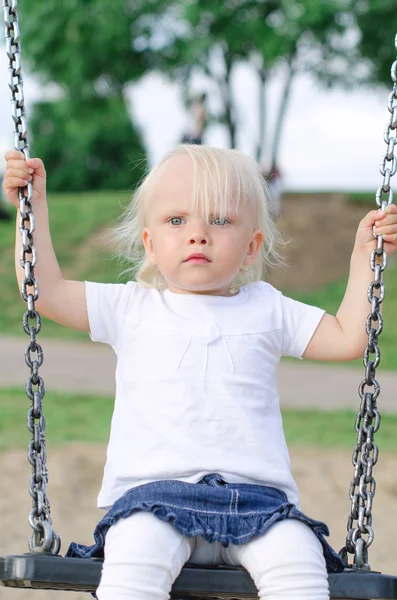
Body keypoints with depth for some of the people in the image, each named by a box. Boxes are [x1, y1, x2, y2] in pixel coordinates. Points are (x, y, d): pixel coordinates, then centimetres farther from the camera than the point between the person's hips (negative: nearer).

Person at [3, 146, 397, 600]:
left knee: (297, 560, -30)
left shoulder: (267, 309, 19)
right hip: (152, 494, -1)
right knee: (137, 550, -36)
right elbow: (46, 290, 15)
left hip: (255, 499, 1)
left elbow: (348, 338, 20)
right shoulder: (131, 308, 16)